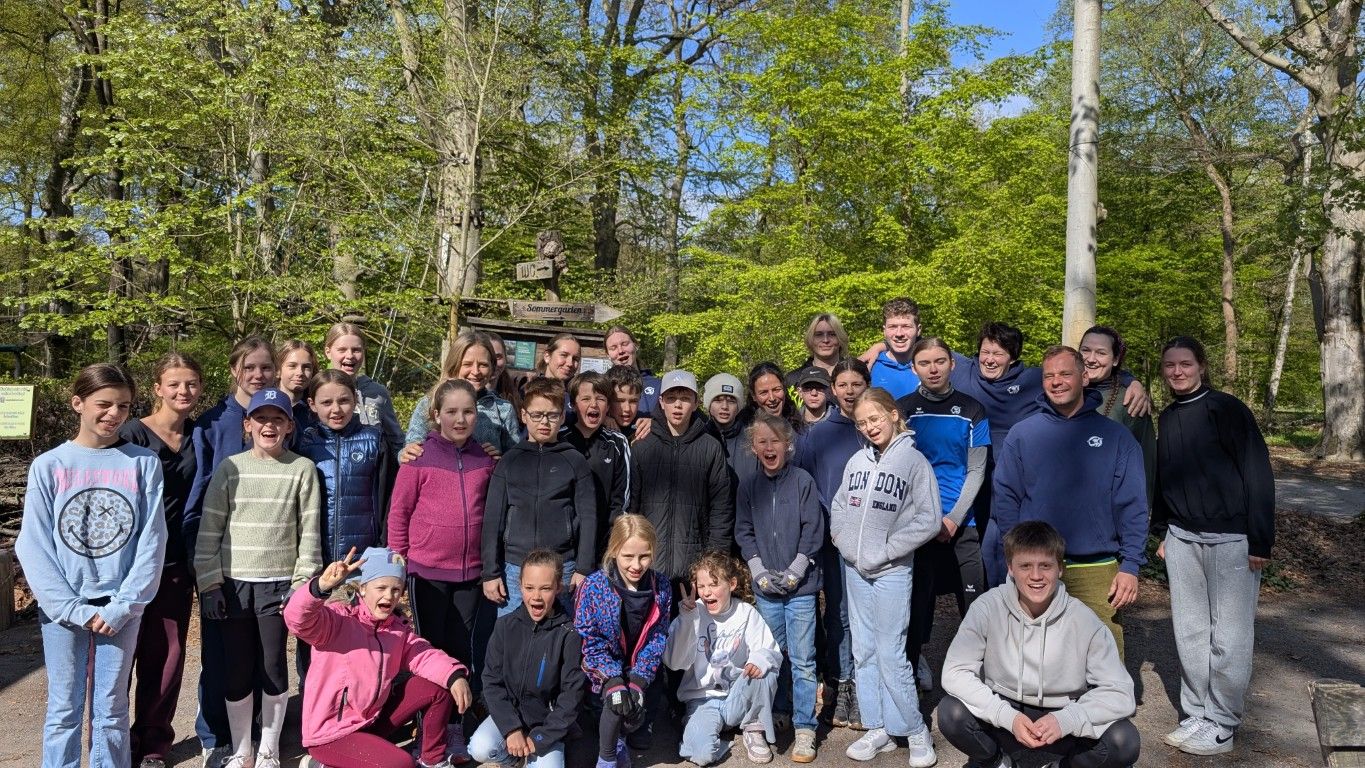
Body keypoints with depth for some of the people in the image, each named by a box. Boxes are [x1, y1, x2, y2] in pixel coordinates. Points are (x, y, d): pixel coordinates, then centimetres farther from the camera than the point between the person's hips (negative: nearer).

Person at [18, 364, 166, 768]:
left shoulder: (144, 464, -2)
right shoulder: (48, 466, -2)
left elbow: (152, 541, -4)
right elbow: (33, 547, -4)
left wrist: (123, 606, -10)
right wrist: (74, 609, -10)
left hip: (121, 609, 0)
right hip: (62, 610, 0)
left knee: (112, 711, 10)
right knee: (64, 711, 9)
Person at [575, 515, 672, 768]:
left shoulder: (661, 586, -14)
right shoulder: (594, 587, -23)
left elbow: (657, 638, -9)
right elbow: (589, 640, -17)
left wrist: (639, 679, -18)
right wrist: (613, 680, -25)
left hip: (637, 666, 3)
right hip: (603, 666, -3)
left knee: (636, 714, -11)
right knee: (616, 701, -26)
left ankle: (618, 737, 26)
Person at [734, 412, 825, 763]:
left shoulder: (803, 481, -5)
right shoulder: (748, 486, 4)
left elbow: (813, 531, -6)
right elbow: (744, 532, 5)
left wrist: (793, 573, -10)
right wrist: (761, 572, -5)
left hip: (800, 586, -3)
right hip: (765, 588, 3)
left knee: (802, 660, 0)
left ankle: (805, 728, 8)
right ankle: (781, 714, 31)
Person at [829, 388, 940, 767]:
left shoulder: (914, 460, -8)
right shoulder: (857, 461, 6)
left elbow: (930, 519, -12)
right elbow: (838, 505, 16)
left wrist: (887, 548, -13)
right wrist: (841, 537, 0)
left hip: (891, 572, -5)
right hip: (854, 569, 5)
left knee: (891, 655, -5)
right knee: (864, 653, 10)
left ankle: (917, 732, 13)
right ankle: (877, 729, 22)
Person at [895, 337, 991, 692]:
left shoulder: (972, 411, 5)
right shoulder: (903, 409, 3)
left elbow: (976, 470, 3)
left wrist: (954, 518, -9)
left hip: (962, 522, 1)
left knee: (974, 600, 1)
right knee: (917, 599, 5)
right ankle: (912, 665, 21)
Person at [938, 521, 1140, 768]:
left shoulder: (1084, 619, -14)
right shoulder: (988, 607, -15)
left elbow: (1120, 692, -14)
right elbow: (955, 672, -16)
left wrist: (1066, 720, -30)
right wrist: (1008, 717, -27)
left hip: (1063, 715, 0)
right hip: (1004, 714, 0)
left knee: (1124, 741, -27)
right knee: (951, 713, -28)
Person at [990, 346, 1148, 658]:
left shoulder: (1115, 435, 6)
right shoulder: (1021, 434, 5)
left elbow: (1132, 506, 3)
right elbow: (1005, 501, 3)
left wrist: (1130, 566, -5)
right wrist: (1010, 567, -2)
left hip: (1098, 572, 0)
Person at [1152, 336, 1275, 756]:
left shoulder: (1227, 409, -7)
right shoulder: (1167, 418, 11)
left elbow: (1258, 475, -10)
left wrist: (1260, 540, -13)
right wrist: (1162, 531, 16)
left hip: (1231, 539, -5)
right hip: (1183, 539, 6)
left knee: (1228, 637, 1)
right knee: (1190, 633, 8)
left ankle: (1222, 724, 12)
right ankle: (1197, 715, 19)